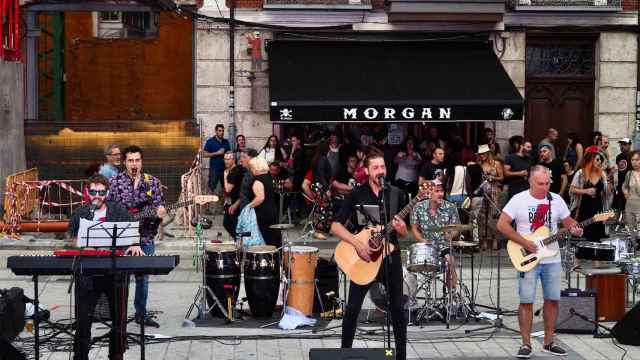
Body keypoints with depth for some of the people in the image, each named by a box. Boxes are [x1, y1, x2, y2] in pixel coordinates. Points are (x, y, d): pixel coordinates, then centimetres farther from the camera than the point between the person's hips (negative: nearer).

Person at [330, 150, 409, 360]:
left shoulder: (396, 194, 2)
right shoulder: (357, 194, -5)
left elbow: (404, 235, 7)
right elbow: (335, 226, -10)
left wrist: (401, 229, -17)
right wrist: (358, 245, -20)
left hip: (391, 256, 2)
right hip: (364, 258, -2)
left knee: (397, 308, 4)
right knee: (353, 308, -1)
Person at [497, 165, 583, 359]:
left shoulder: (556, 200, 5)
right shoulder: (519, 200, -7)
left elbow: (568, 221, 14)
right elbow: (502, 224, -11)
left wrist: (574, 228, -11)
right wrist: (525, 243, -16)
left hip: (553, 260, 4)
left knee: (552, 300, 6)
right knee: (526, 301, -4)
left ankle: (548, 343, 17)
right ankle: (526, 344, 4)